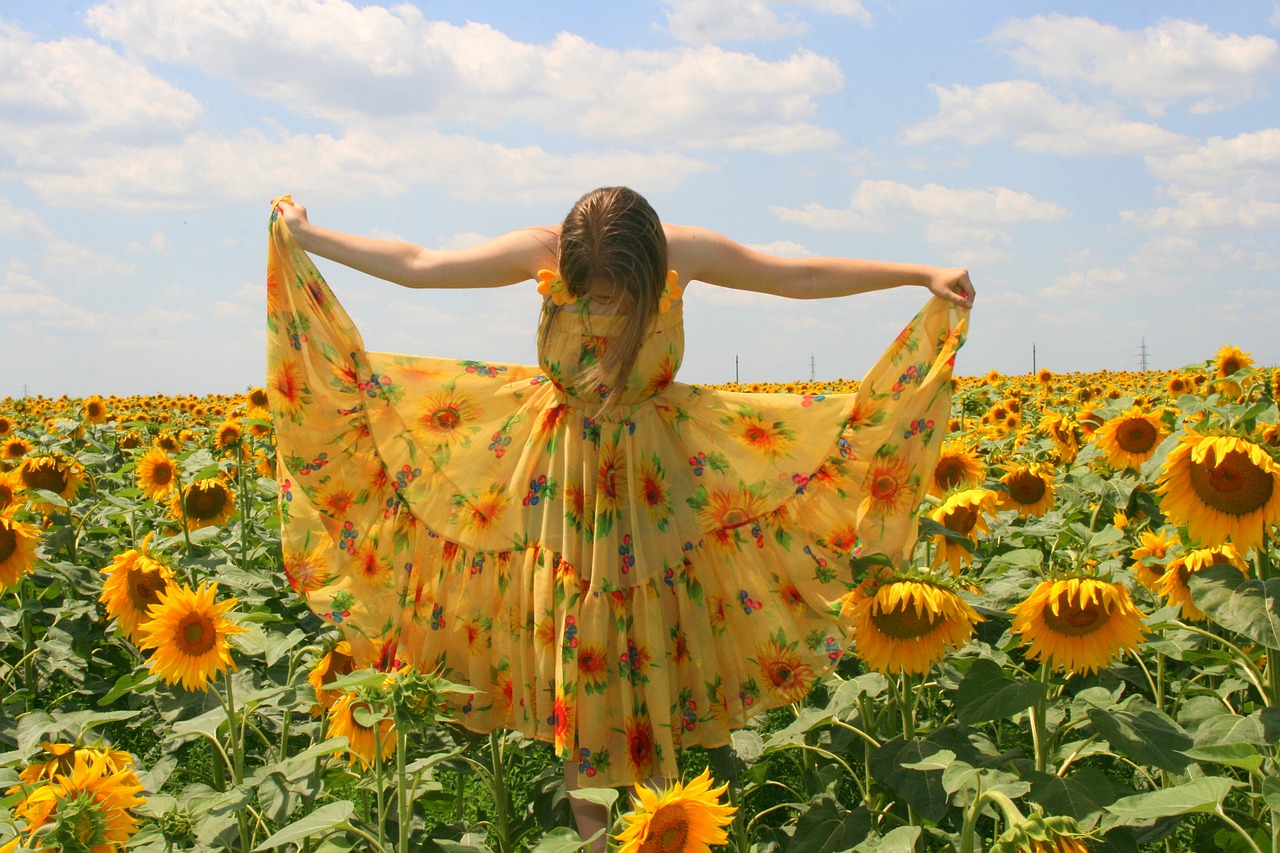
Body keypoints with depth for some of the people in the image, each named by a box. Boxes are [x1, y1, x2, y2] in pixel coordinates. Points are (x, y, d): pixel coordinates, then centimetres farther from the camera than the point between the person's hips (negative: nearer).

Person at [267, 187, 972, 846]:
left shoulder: (685, 252, -22)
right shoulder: (541, 252, -22)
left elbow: (801, 276, -11)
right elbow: (415, 265, -12)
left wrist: (921, 275, -12)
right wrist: (305, 236, -9)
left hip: (656, 469, 0)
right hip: (561, 468, 0)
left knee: (655, 637, 5)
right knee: (568, 636, 5)